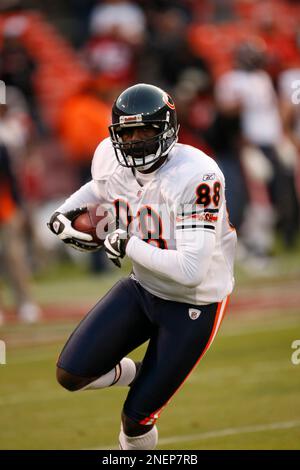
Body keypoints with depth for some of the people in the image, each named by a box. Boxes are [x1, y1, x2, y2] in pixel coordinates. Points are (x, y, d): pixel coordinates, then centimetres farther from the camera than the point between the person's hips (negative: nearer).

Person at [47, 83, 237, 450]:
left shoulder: (195, 177, -30)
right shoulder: (110, 158, -8)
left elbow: (191, 270, -36)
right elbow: (97, 188, 21)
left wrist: (126, 244, -27)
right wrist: (63, 215, 1)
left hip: (194, 305, -6)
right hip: (142, 288, 6)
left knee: (136, 419, 0)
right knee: (71, 374, -8)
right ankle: (131, 373, 23)